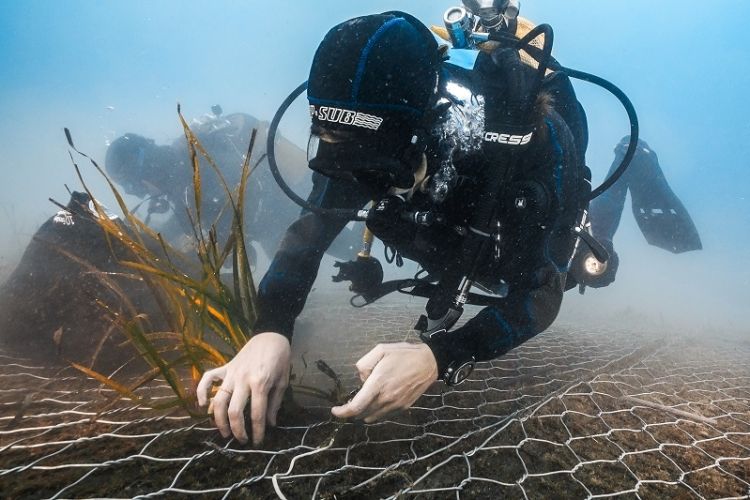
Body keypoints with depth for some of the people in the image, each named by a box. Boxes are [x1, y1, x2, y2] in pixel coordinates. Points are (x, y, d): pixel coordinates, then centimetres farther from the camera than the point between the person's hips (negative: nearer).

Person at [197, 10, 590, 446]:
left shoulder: (531, 138, -46)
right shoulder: (373, 138, -34)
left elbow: (540, 293, -42)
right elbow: (313, 229, -30)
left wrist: (441, 359, -58)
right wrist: (270, 330, -47)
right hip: (460, 232, 2)